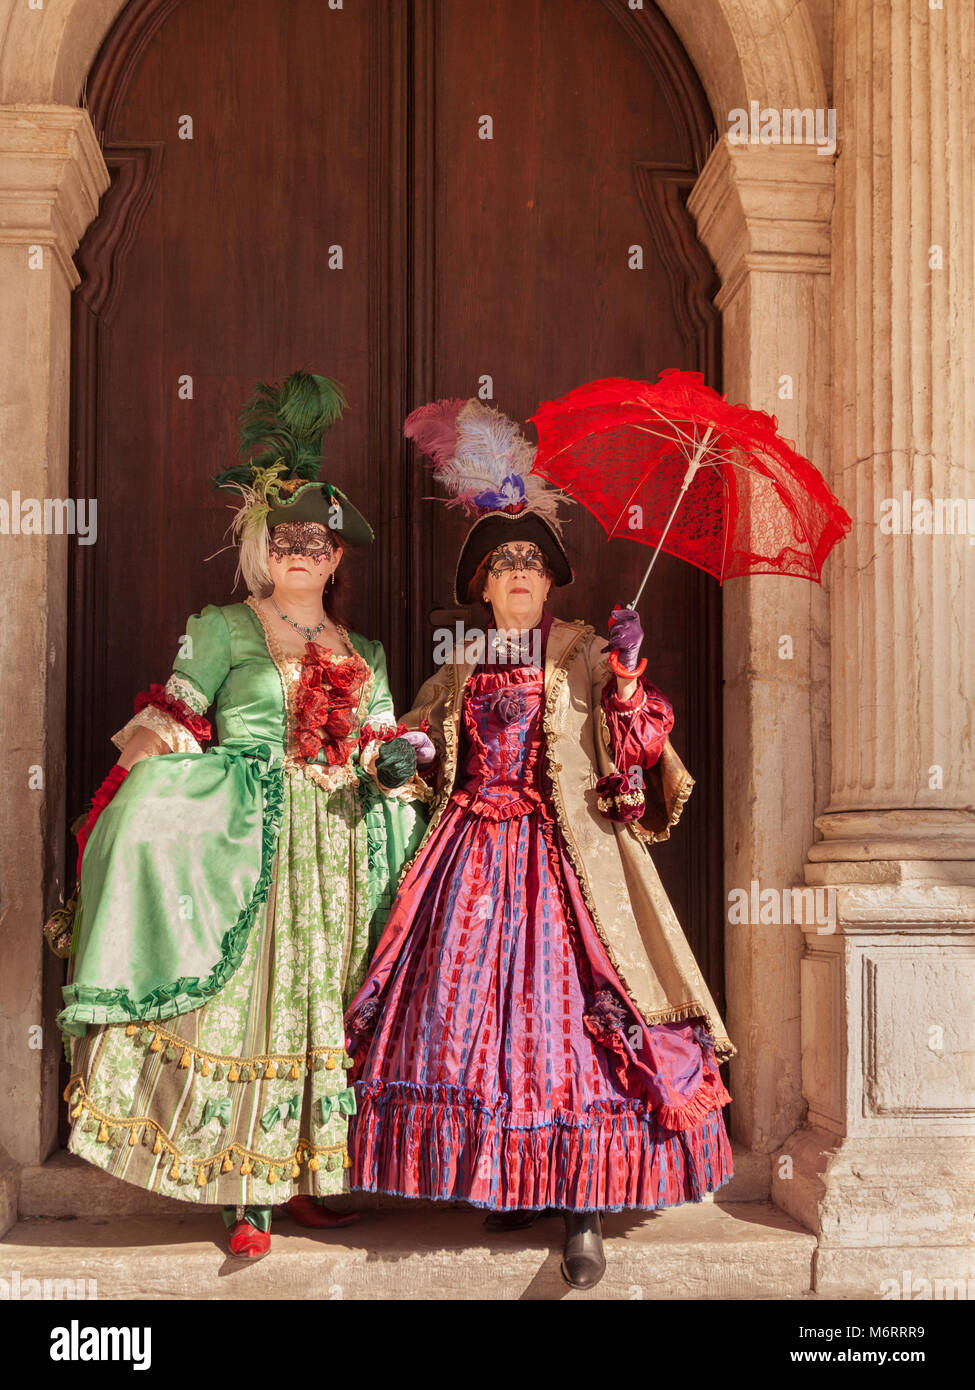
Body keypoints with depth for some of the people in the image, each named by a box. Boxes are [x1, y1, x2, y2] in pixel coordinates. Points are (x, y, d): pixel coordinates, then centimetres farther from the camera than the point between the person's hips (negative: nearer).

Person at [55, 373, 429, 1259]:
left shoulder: (365, 652, 18)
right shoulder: (223, 628, 7)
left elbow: (383, 748, 20)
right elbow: (176, 714, 1)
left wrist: (392, 767, -1)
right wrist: (155, 732, -18)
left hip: (341, 845, 4)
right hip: (244, 834, -4)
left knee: (321, 1002, 5)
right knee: (246, 996, -8)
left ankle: (301, 1175, 15)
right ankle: (244, 1193, -1)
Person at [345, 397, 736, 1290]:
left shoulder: (584, 656, 4)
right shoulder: (460, 666, 14)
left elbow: (632, 751, -5)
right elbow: (436, 766, 21)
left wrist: (627, 679, -19)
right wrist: (413, 754, 0)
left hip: (559, 856, -4)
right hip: (473, 856, 4)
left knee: (564, 1009, -8)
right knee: (471, 1008, 2)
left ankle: (583, 1210, -2)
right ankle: (503, 1182, 17)